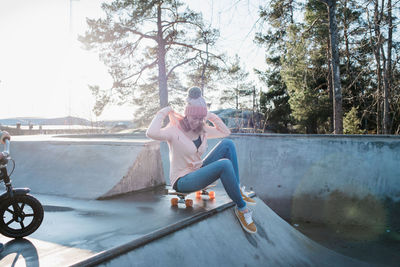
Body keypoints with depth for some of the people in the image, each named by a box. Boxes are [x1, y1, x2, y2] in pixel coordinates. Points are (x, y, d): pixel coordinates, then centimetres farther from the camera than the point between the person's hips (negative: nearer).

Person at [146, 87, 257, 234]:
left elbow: (226, 132, 16)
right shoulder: (175, 129, -15)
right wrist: (162, 113, -21)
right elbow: (151, 133, -35)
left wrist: (212, 117, 5)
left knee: (228, 143, -7)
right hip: (182, 180, -8)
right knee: (225, 164, -30)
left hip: (198, 171, 8)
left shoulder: (202, 129, 6)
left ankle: (237, 189, -8)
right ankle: (241, 209, -15)